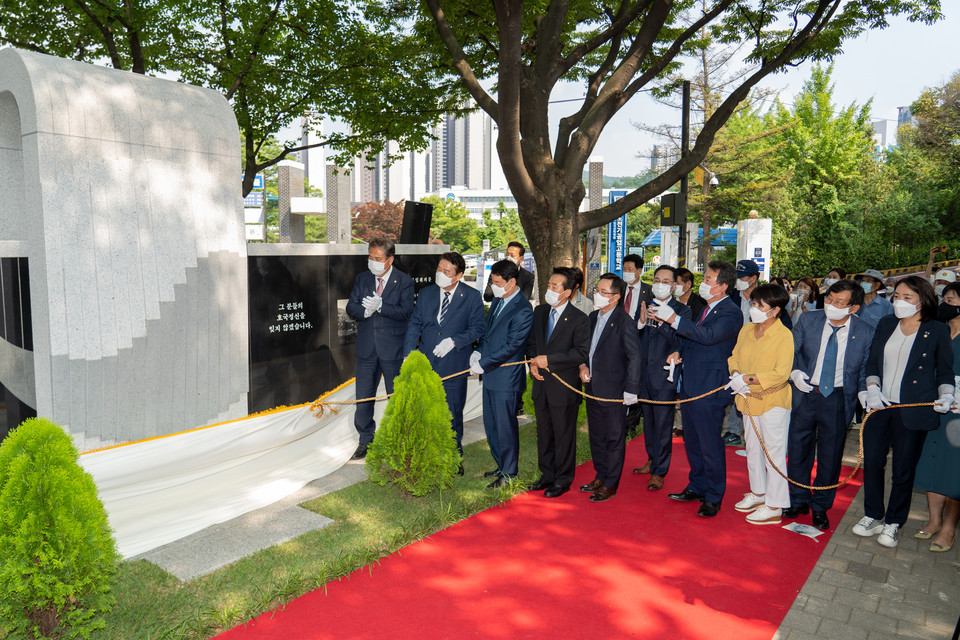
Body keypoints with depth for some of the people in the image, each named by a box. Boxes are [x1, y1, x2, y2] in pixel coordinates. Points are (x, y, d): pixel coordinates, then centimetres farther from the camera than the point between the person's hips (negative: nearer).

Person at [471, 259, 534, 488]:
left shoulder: (522, 311, -18)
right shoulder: (498, 301, 10)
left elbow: (512, 346, -20)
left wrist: (483, 364, -16)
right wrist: (478, 351, 1)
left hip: (506, 377, -9)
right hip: (490, 374, 9)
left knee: (505, 426, 3)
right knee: (490, 424, 17)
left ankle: (509, 473, 19)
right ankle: (502, 466, 34)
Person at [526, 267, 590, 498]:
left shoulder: (579, 319, -11)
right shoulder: (539, 312, 9)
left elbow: (582, 352, -16)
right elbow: (531, 342, 18)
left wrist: (549, 360, -19)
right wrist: (533, 362, -2)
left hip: (564, 386, -6)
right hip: (541, 383, 6)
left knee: (564, 435, 5)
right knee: (544, 433, 16)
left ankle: (563, 479, 19)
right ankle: (547, 475, 31)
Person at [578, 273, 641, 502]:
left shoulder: (624, 322, -15)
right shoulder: (593, 317, 9)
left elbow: (634, 357, -15)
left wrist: (631, 390, -17)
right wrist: (583, 365, 3)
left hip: (613, 391, -8)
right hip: (593, 388, 8)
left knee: (614, 438, 5)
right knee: (596, 436, 18)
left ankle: (610, 485, 15)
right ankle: (600, 477, 33)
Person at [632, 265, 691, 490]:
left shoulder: (682, 311, -5)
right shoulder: (645, 307, 10)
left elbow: (680, 341, -16)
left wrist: (662, 322, -27)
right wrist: (641, 322, -13)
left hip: (665, 375, -5)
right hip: (644, 373, 6)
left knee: (663, 424, 0)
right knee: (648, 419, 18)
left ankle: (659, 472, 11)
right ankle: (653, 460, 35)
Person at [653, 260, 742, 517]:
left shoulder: (731, 313, -14)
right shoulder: (706, 308, 15)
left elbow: (708, 336, -31)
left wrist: (674, 319, -32)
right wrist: (679, 352, 6)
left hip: (709, 390, -9)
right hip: (689, 387, 9)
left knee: (710, 445, 0)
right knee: (692, 441, 19)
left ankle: (713, 497, 15)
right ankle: (697, 487, 34)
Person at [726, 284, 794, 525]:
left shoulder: (784, 335, -16)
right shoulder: (746, 329, 5)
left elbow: (781, 373, -21)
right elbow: (735, 356, 12)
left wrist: (747, 379, -24)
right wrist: (735, 375, -9)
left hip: (773, 401, -7)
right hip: (749, 399, 7)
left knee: (774, 453, 0)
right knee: (752, 449, 19)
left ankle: (774, 507, 10)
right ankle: (758, 493, 37)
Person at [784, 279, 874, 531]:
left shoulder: (865, 333, -8)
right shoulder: (808, 321, -4)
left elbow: (866, 369, 1)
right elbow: (790, 351, 6)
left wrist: (865, 394, -14)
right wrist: (794, 372, -11)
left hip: (838, 399, -1)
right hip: (805, 393, 2)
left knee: (830, 453, 9)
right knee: (798, 448, 11)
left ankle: (820, 507, 28)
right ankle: (799, 501, 31)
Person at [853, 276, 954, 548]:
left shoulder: (937, 331, -1)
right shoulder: (885, 325, 8)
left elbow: (945, 372, 4)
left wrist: (946, 395, -13)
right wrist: (872, 389, -4)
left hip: (912, 412, -3)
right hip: (879, 407, 3)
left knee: (903, 469, 5)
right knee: (872, 462, 7)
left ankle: (893, 523, 21)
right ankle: (873, 517, 25)